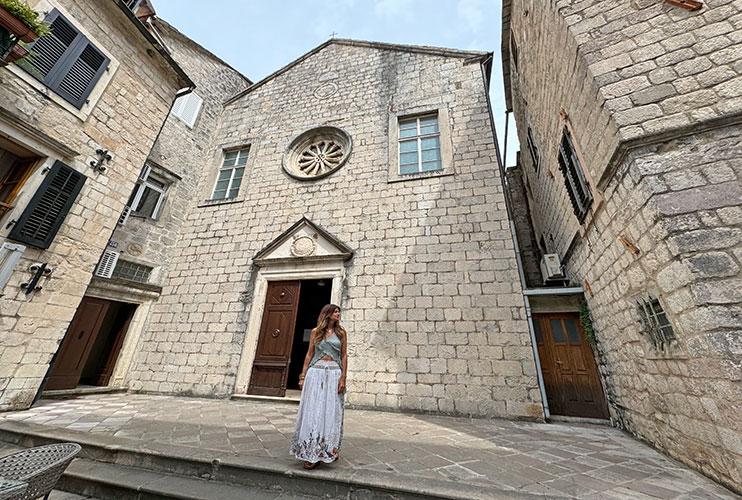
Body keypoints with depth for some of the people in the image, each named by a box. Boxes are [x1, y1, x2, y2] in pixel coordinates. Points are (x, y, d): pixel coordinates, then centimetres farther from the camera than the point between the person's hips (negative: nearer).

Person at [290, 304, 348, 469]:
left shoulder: (341, 332, 5)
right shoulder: (315, 331, 7)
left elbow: (344, 356, 3)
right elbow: (309, 354, 8)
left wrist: (343, 378, -5)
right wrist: (303, 376, 2)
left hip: (334, 373, 0)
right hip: (315, 373, 0)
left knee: (331, 412, 5)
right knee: (313, 411, 1)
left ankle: (330, 450, 22)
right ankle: (312, 453, 13)